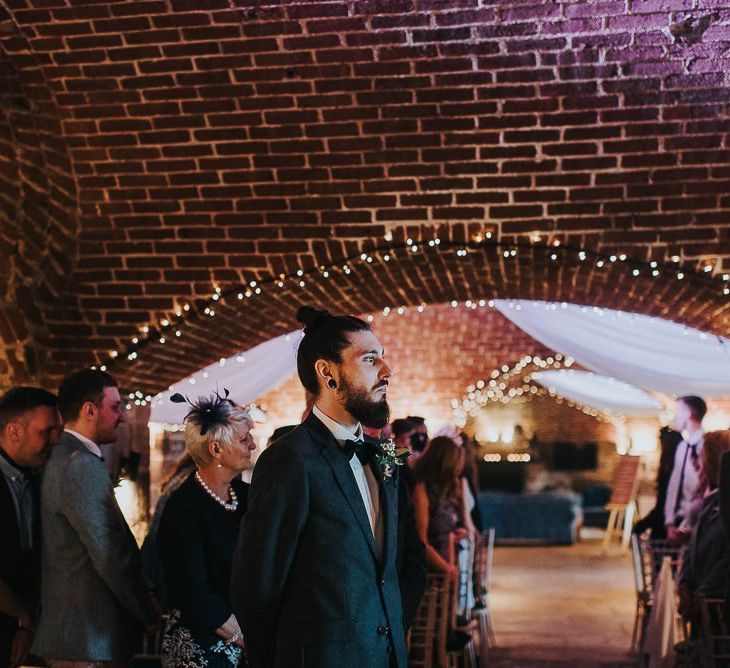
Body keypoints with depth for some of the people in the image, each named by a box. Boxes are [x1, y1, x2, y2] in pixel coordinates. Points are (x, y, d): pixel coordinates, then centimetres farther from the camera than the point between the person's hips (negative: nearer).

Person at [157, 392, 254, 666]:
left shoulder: (246, 495, 3)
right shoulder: (183, 508, -15)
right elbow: (196, 596, -17)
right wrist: (250, 641, -14)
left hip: (247, 638, 6)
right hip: (200, 645, -6)